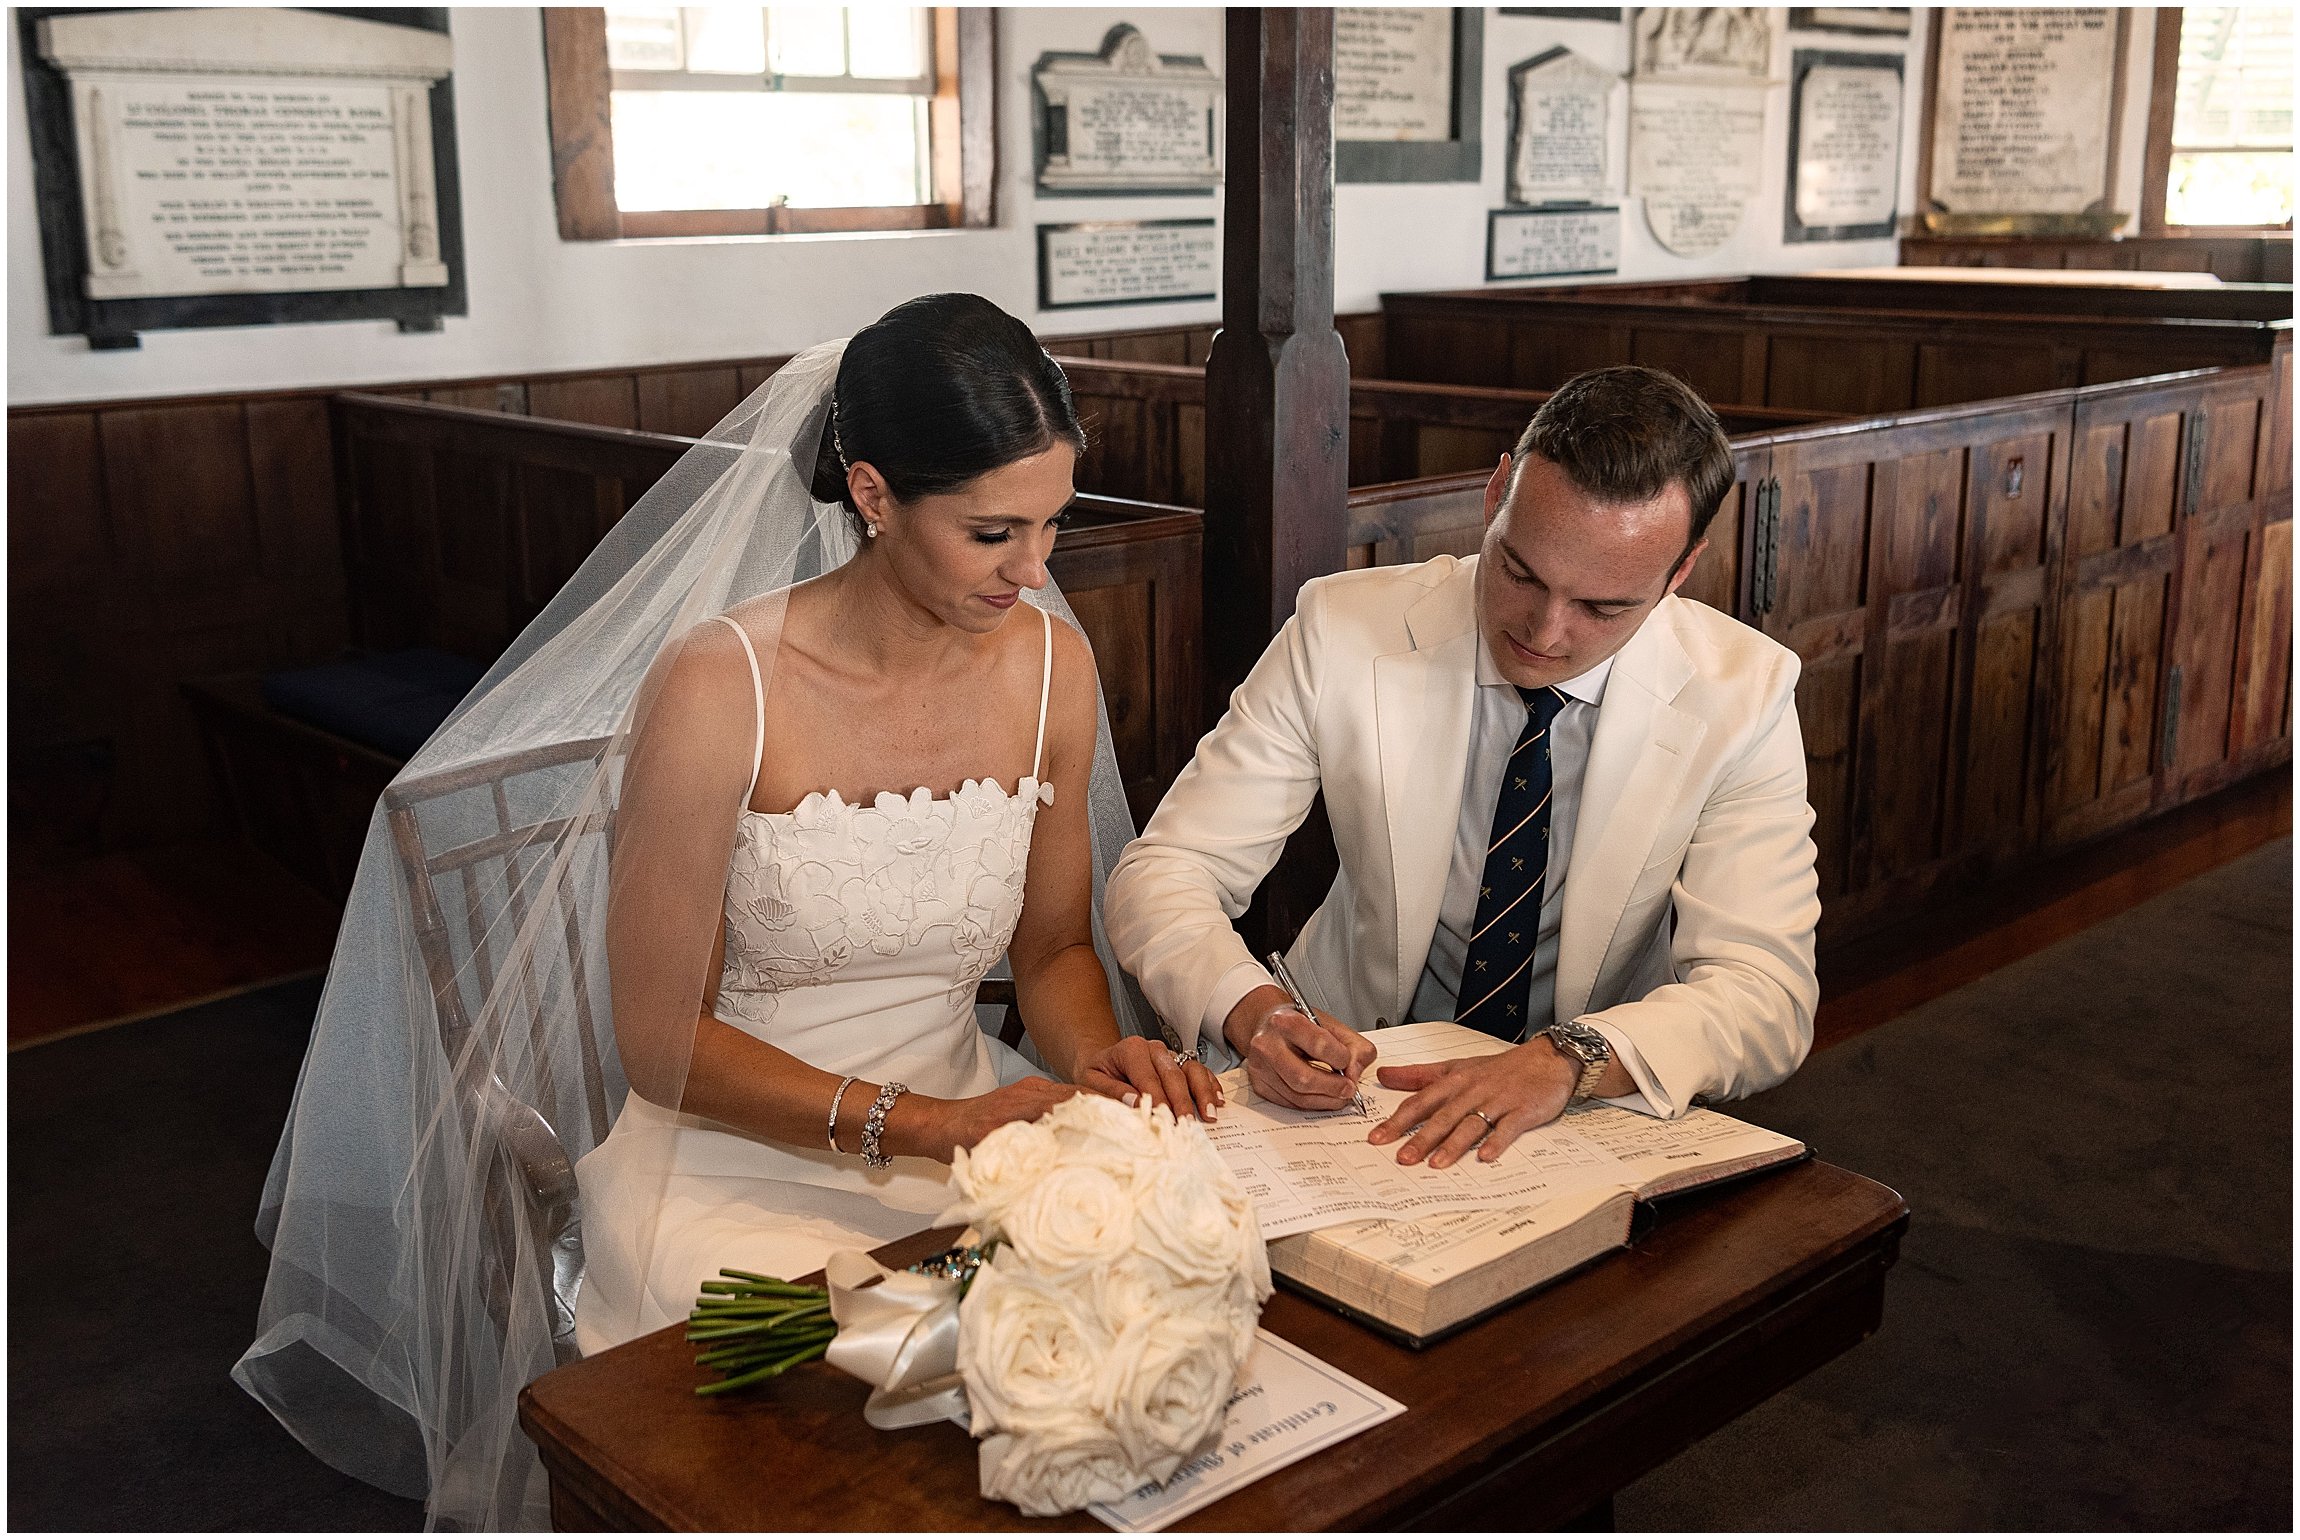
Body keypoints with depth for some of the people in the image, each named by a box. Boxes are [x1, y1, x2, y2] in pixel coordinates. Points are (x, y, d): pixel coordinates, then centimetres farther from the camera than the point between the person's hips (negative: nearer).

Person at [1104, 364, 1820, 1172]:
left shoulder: (1745, 694, -10)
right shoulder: (1344, 632, -11)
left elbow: (1766, 994, -14)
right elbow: (1165, 870, -9)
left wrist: (1568, 1060, -33)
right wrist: (1253, 1012, -30)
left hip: (1597, 1111, 1)